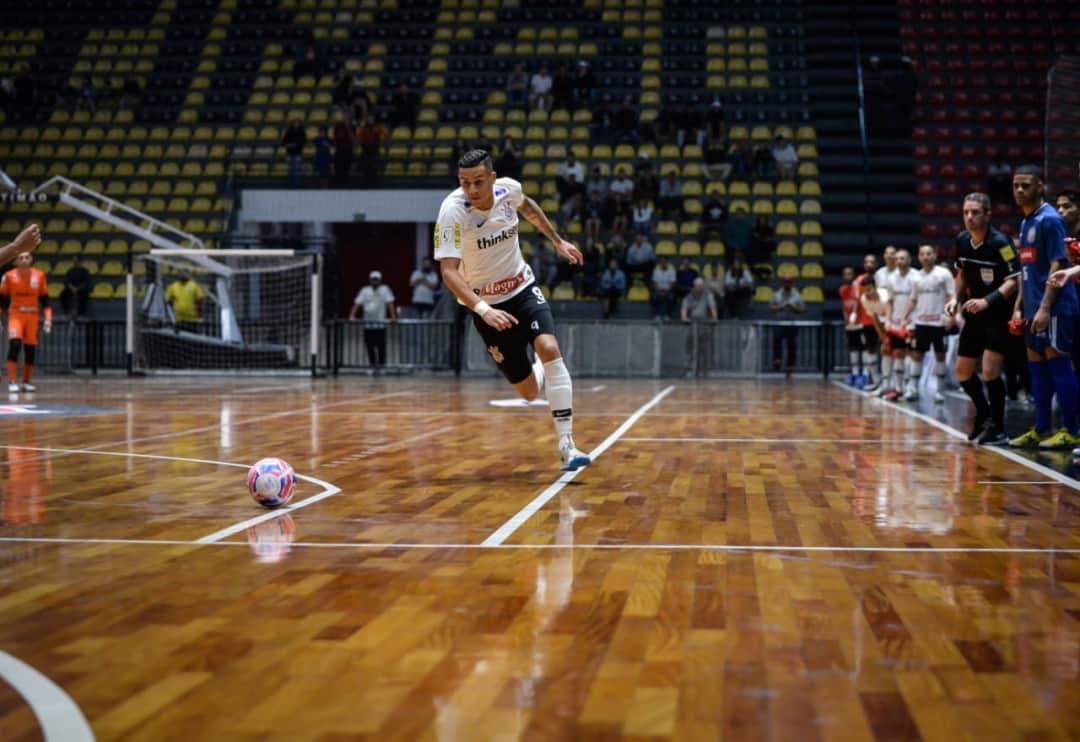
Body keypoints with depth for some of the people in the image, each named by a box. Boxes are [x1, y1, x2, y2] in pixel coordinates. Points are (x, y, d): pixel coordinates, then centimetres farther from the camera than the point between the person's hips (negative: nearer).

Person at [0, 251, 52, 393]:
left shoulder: (39, 276, 0)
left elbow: (44, 299, 6)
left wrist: (48, 318, -2)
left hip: (33, 316, 2)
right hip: (15, 315, -2)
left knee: (31, 349, 4)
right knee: (14, 344, -19)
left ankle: (27, 382, 18)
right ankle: (12, 382, -18)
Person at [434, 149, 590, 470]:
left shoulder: (509, 188, -11)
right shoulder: (453, 211, -25)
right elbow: (448, 271, -32)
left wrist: (557, 241, 17)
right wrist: (483, 309, -46)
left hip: (523, 288, 3)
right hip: (485, 303, -3)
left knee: (549, 349, -25)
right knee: (529, 390, -1)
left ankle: (567, 445, -19)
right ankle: (550, 375, 39)